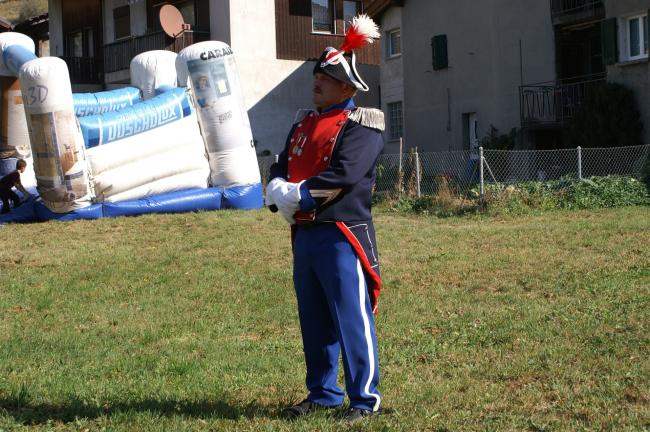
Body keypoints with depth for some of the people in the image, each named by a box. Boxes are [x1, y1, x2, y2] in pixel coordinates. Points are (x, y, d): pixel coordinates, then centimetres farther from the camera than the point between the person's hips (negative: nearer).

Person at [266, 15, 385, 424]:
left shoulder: (361, 124, -8)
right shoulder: (304, 123, 18)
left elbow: (342, 175, -20)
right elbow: (280, 169, 14)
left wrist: (298, 194, -18)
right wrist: (278, 191, -8)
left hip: (342, 234, -8)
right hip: (305, 233, 8)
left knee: (352, 317, -6)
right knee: (314, 320, 13)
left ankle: (366, 399, 2)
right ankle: (323, 393, 24)